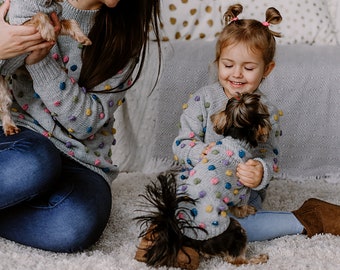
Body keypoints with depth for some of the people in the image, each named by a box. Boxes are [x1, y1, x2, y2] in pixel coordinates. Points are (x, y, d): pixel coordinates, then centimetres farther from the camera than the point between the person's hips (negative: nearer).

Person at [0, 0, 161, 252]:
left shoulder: (127, 31, -1)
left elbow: (87, 122, -8)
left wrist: (40, 60, -20)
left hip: (81, 162, 1)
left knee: (77, 225, -34)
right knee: (33, 164, -39)